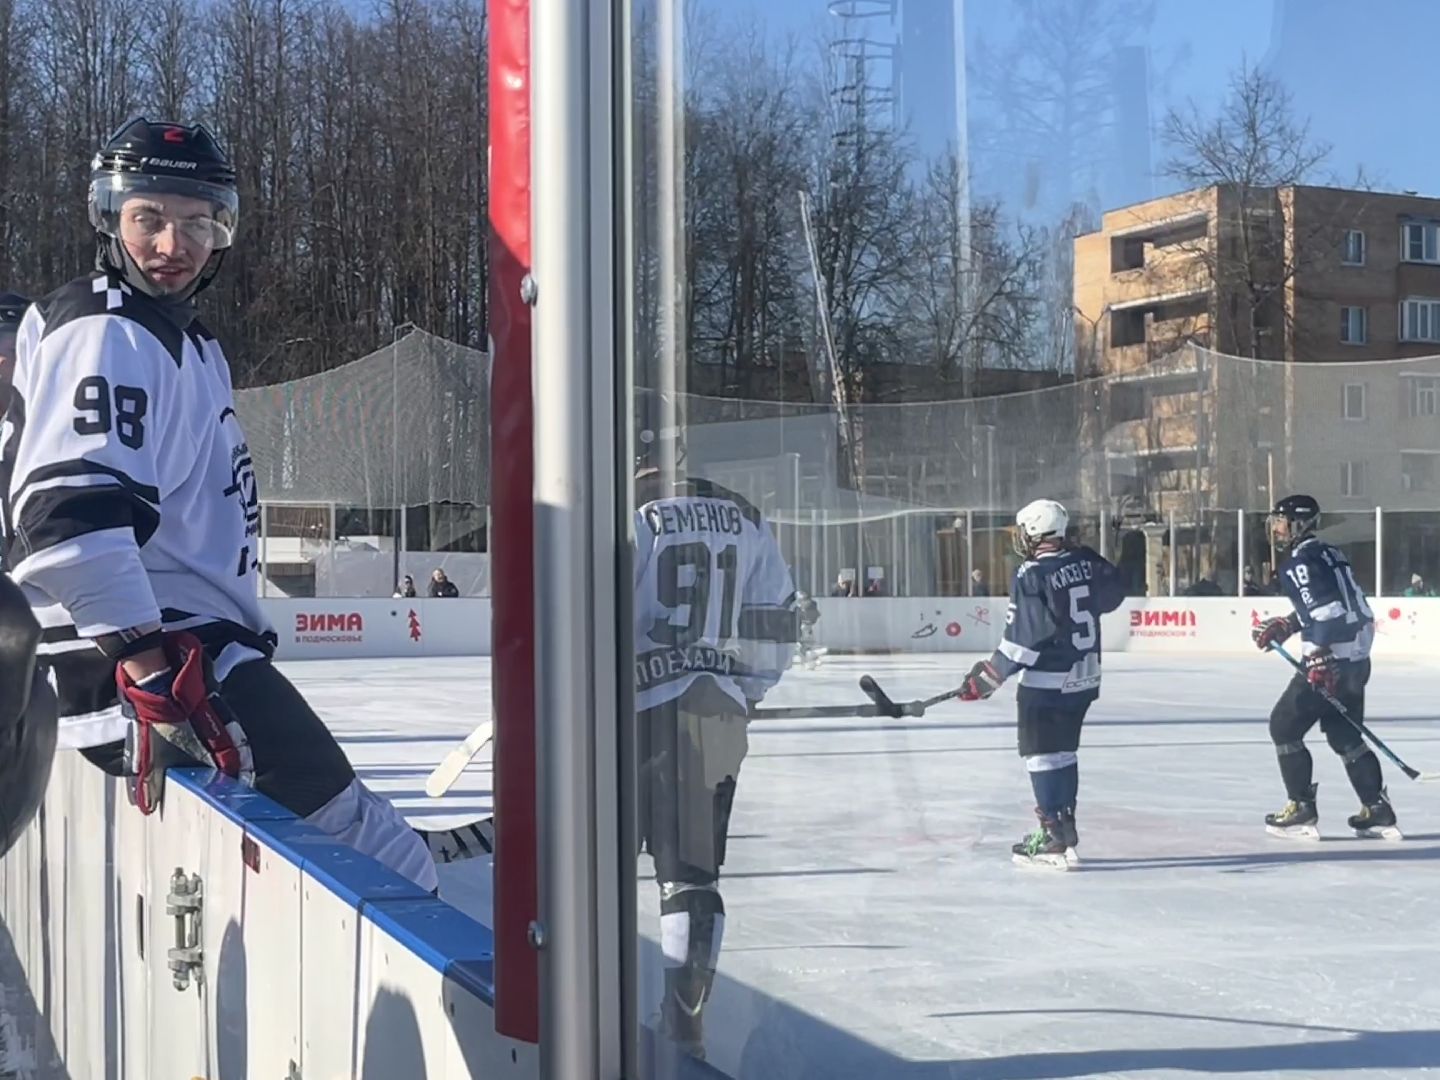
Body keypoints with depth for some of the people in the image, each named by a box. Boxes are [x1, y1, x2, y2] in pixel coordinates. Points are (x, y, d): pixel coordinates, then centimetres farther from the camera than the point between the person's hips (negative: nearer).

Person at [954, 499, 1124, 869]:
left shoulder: (1032, 576, -18)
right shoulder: (1085, 561, 2)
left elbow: (1023, 640, -21)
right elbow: (1113, 595, 17)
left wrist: (986, 678, -16)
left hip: (1047, 682, -8)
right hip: (1085, 677, 8)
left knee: (1043, 755, -2)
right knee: (1064, 752, 17)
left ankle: (1055, 841, -3)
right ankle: (1064, 830, 24)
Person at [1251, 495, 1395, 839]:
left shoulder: (1299, 562, -12)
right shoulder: (1330, 554, 17)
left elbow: (1324, 609, -24)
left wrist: (1319, 660, -27)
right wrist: (1284, 626, 22)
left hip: (1331, 661, -9)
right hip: (1357, 659, 9)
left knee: (1284, 726, 3)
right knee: (1345, 735, 17)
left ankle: (1302, 809, 3)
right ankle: (1377, 810, 13)